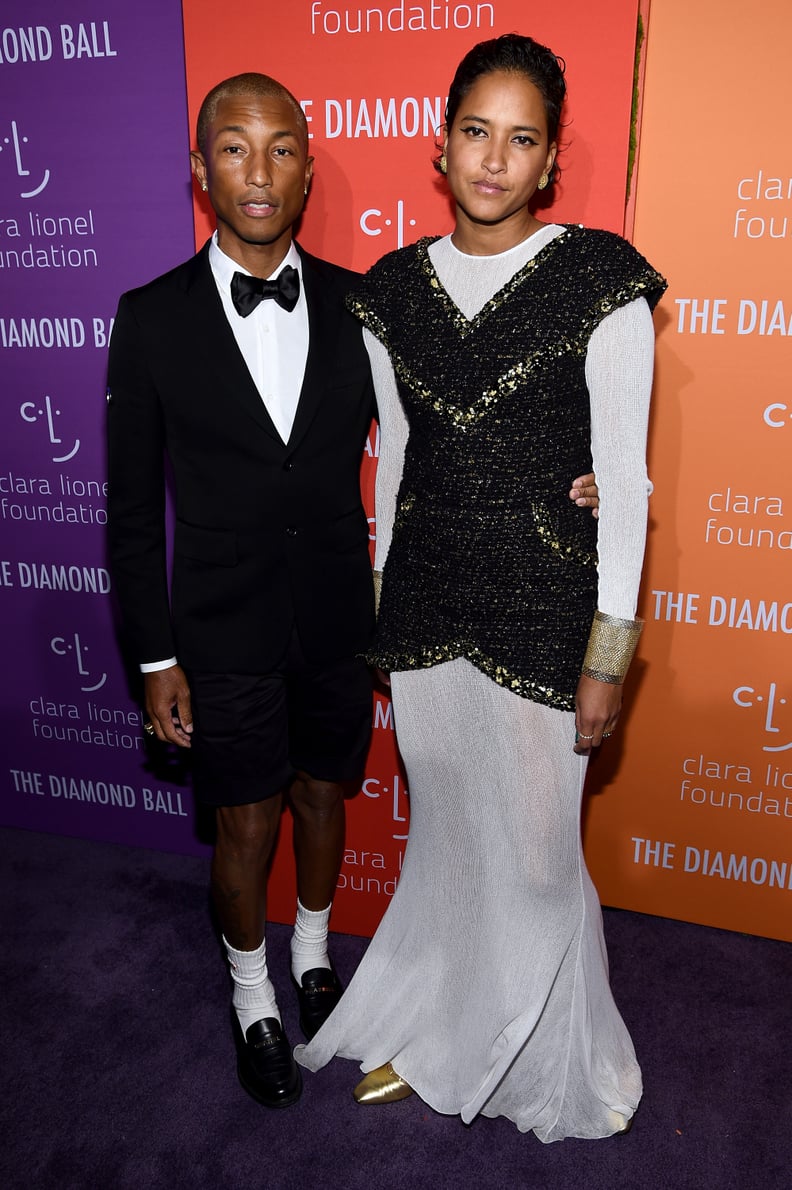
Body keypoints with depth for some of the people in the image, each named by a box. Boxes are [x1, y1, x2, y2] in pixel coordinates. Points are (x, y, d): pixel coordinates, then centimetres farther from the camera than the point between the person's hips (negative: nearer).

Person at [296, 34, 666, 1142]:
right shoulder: (393, 288, 5)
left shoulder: (599, 279, -7)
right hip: (424, 607, 4)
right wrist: (376, 613, 13)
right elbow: (393, 459, 11)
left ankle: (543, 1066, 40)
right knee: (445, 833, 19)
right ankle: (435, 1037, 43)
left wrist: (608, 654, -10)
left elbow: (623, 477, -8)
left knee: (533, 850, 10)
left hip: (542, 610, -4)